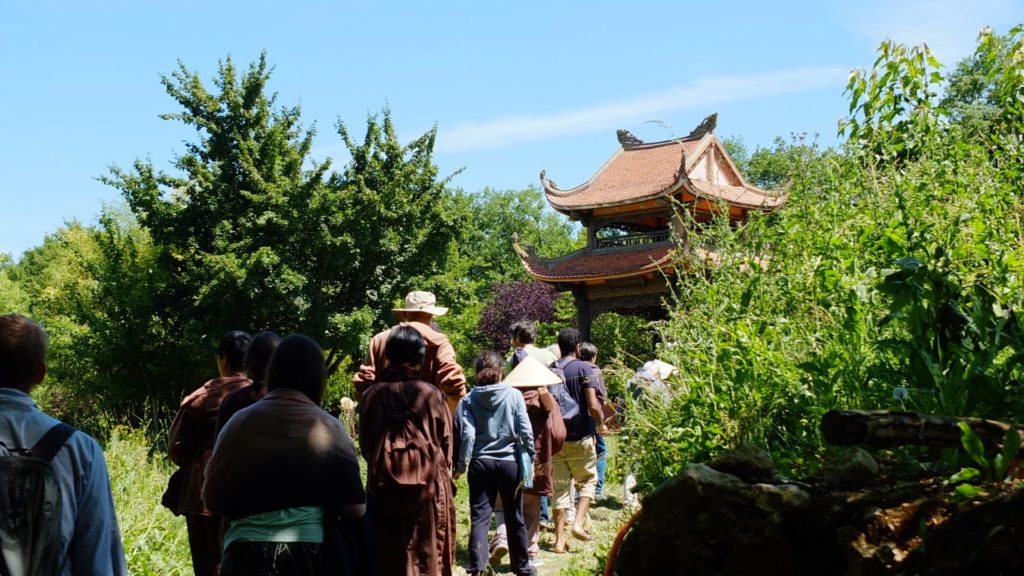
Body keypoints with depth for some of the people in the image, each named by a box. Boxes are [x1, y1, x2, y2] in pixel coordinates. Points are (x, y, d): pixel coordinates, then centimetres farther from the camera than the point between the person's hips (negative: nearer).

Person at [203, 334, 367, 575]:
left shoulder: (240, 422, -1)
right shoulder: (328, 427, -4)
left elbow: (212, 500, 5)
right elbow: (354, 509, -5)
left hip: (248, 556, 1)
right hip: (313, 555, -1)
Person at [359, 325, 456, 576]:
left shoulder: (372, 395, -2)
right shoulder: (432, 394, -7)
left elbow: (365, 445, 8)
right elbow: (446, 443, 2)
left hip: (383, 489, 2)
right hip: (429, 488, -1)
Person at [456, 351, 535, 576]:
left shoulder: (469, 399, -3)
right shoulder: (514, 395, -3)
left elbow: (467, 434, -9)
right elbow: (525, 430, -6)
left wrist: (461, 463, 0)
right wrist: (530, 456, 6)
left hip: (481, 463, 0)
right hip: (509, 462, 0)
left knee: (479, 517, 4)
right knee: (514, 517, 13)